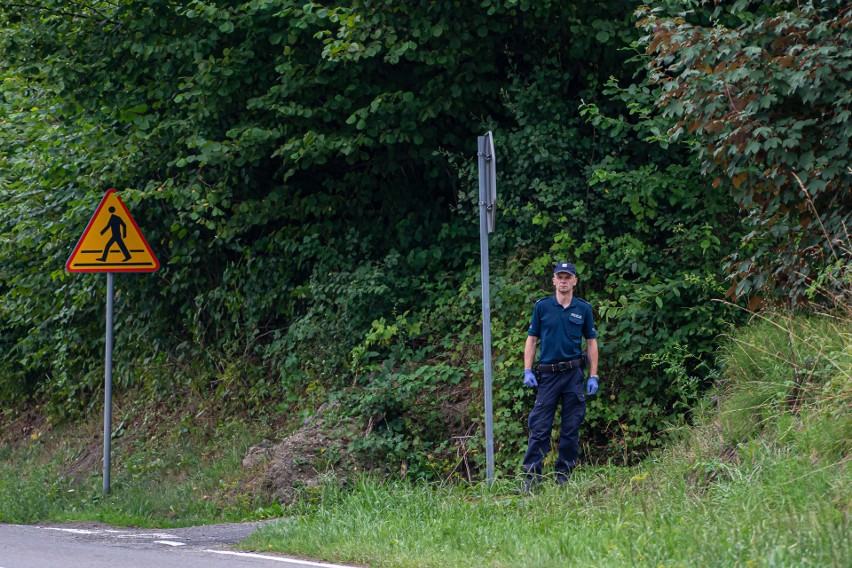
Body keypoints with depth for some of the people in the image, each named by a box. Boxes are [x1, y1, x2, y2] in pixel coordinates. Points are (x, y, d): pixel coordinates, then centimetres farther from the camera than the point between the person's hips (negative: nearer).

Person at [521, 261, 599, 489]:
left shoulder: (584, 308, 6)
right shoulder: (542, 306, 4)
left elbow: (591, 343, 10)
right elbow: (531, 340, 7)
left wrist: (593, 376, 3)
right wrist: (527, 371, -3)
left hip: (574, 375, 1)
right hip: (548, 374, -1)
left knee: (571, 429, 3)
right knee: (539, 428, -5)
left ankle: (563, 476, 12)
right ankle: (531, 477, -4)